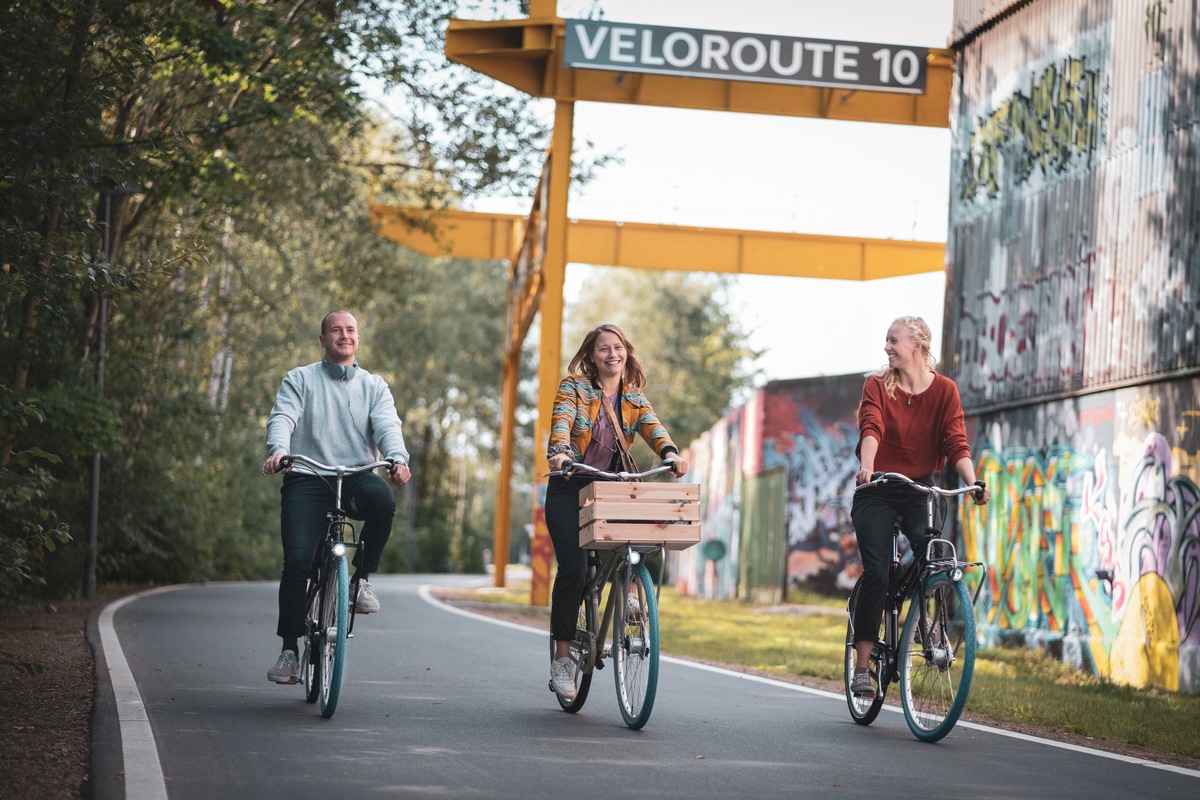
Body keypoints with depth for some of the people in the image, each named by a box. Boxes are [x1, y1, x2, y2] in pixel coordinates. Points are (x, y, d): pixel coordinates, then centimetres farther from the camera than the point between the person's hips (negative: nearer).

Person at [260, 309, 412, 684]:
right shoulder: (299, 379, 13)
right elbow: (282, 417, -3)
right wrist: (278, 450, -26)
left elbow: (387, 425, 0)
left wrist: (397, 458, -22)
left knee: (382, 500, -35)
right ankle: (289, 649, -7)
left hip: (357, 477, 1)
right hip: (307, 479, -1)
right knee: (297, 560, -18)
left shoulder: (374, 386, 17)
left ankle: (361, 576, -13)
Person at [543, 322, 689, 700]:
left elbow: (653, 427, -10)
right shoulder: (573, 388, -1)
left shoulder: (634, 399, 8)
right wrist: (560, 452, -41)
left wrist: (670, 453, -32)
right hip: (570, 489, -3)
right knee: (574, 568, -17)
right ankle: (562, 658, -7)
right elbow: (561, 422, -19)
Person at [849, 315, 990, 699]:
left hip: (919, 488, 1)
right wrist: (866, 466, -41)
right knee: (876, 572, -14)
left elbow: (956, 443, -11)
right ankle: (862, 667, -9)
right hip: (876, 491, -1)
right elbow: (871, 429, -21)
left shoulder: (944, 390, -1)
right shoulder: (877, 384, -4)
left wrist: (973, 482, -29)